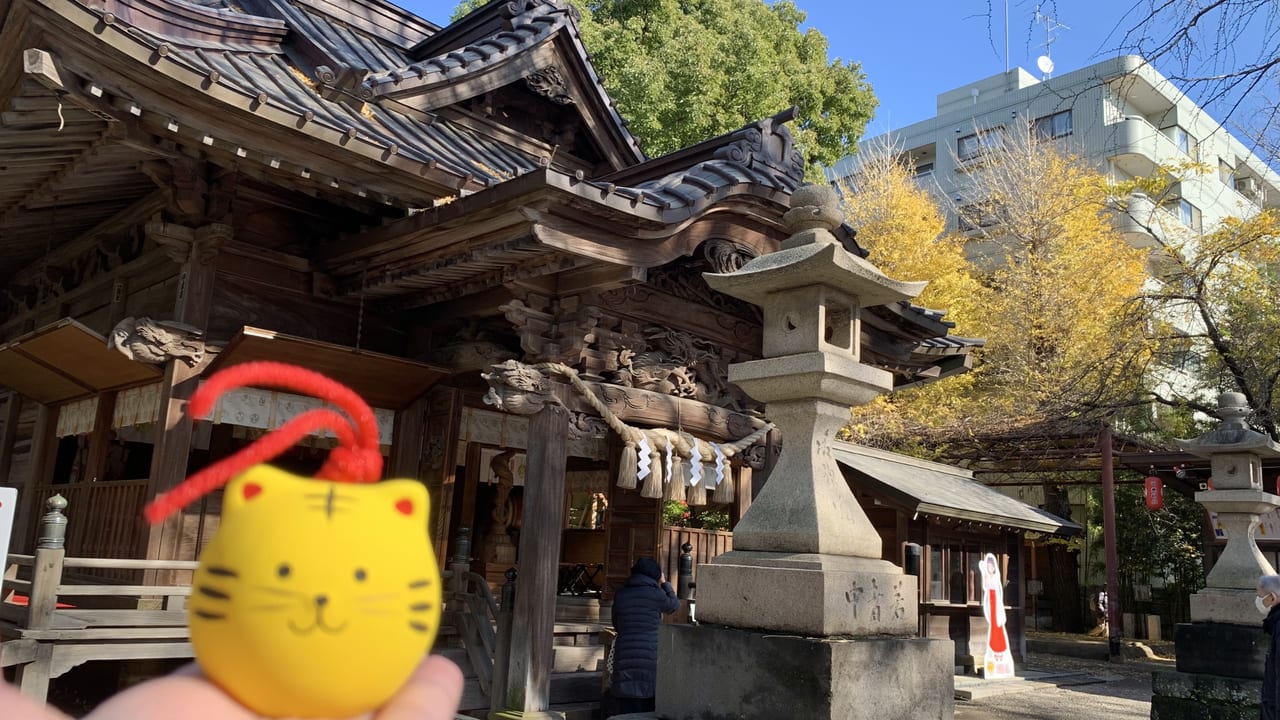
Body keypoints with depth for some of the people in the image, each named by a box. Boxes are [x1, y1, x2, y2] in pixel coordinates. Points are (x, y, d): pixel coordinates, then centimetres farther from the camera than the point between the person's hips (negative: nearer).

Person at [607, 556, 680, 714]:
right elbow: (674, 605, 16)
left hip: (624, 659, 4)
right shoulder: (655, 593, -3)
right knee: (648, 713, 5)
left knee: (626, 712, 5)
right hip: (650, 658, -3)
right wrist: (664, 583, 27)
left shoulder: (620, 595, 11)